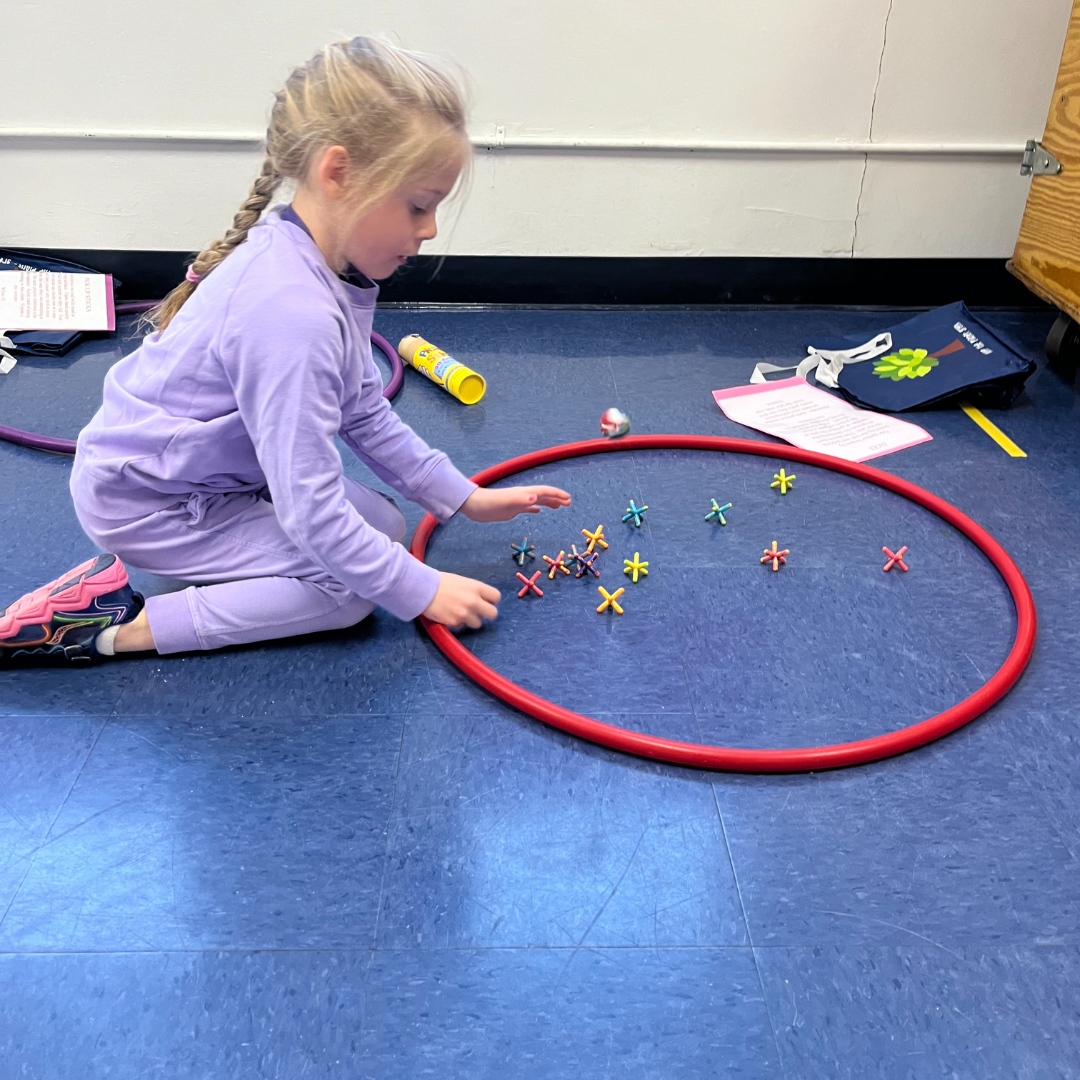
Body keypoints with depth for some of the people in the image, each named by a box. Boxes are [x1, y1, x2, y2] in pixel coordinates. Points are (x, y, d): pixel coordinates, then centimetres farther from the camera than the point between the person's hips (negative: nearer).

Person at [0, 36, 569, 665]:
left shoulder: (335, 269, -4)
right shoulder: (294, 314, -35)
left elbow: (365, 415, 7)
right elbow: (311, 513, -32)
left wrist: (464, 497, 6)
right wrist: (420, 590, -20)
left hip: (205, 471, 9)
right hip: (142, 501, -9)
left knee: (383, 526, 9)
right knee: (350, 586, -15)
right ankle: (119, 626, -11)